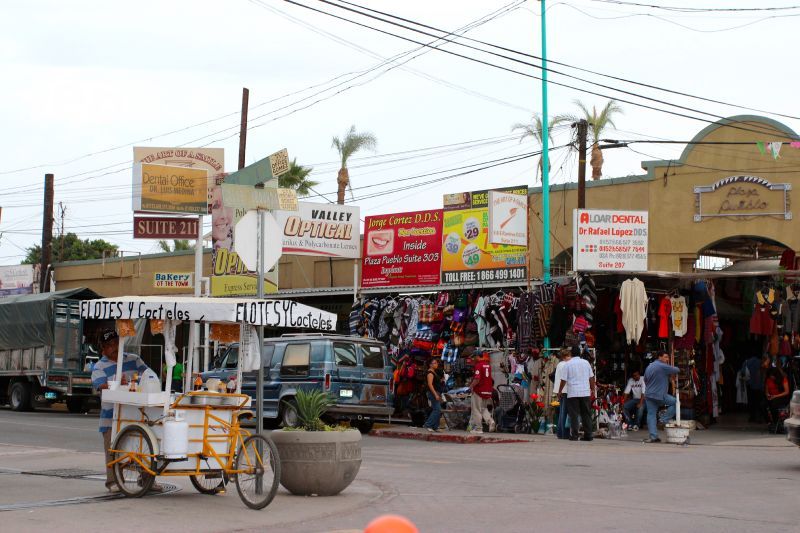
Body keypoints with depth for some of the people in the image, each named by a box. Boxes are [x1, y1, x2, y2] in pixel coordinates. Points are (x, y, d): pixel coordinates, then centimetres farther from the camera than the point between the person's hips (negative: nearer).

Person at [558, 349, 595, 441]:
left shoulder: (568, 364, -4)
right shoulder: (586, 362, 7)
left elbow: (563, 380, -4)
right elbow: (591, 378, 11)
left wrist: (560, 391, 8)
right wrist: (593, 389, 21)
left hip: (573, 393, -3)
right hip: (585, 392, 3)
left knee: (574, 415, 0)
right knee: (586, 414, 8)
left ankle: (574, 435, -3)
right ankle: (588, 435, 8)